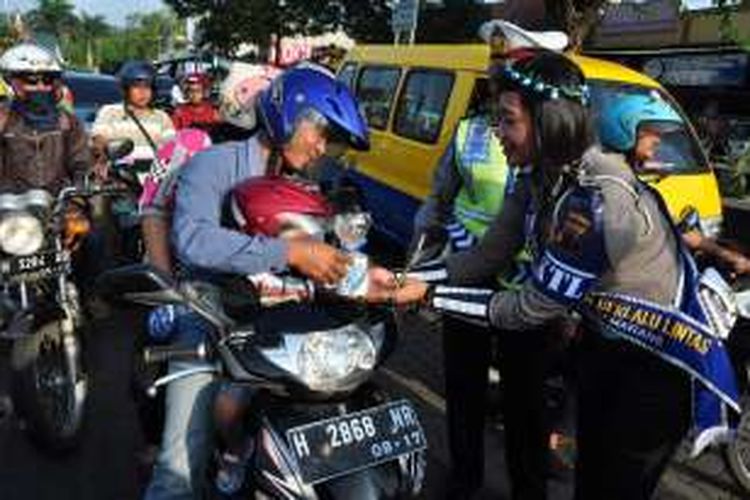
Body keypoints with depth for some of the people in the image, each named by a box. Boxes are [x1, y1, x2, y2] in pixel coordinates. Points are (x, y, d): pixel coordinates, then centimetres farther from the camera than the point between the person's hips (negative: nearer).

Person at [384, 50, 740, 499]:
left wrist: (430, 295, -23)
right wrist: (405, 278, -16)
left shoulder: (594, 202, -35)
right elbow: (485, 258, -5)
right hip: (606, 341, 8)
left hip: (662, 364, -8)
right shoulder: (542, 179, -8)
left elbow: (532, 309, -27)